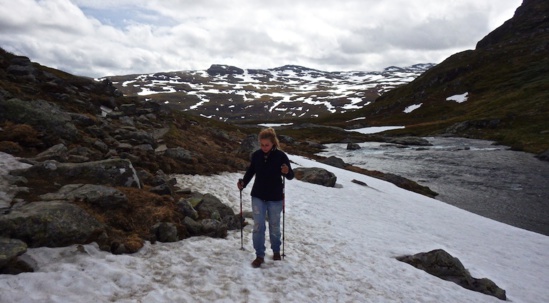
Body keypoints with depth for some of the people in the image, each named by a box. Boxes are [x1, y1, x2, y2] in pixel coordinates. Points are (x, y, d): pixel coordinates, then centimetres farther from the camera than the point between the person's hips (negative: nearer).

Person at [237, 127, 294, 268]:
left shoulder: (281, 156, -15)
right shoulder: (256, 155, -6)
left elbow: (290, 176, -9)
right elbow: (250, 171, 8)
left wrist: (287, 171, -32)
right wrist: (243, 183, -8)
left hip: (275, 198, -2)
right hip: (258, 197, 2)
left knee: (274, 226, 14)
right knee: (258, 226, 2)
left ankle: (276, 250, 36)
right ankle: (259, 255, 14)